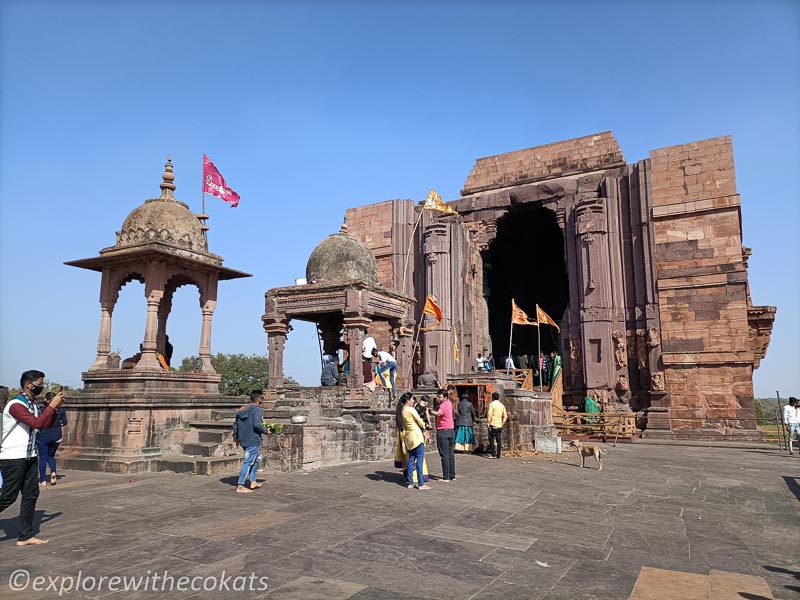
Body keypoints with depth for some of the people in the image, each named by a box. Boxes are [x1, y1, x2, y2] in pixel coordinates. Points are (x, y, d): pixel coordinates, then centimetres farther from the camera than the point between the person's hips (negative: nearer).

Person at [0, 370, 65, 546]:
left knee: (31, 495, 6)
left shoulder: (32, 404, 11)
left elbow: (47, 424, 17)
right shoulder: (16, 405, -17)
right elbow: (37, 423, -27)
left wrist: (56, 408, 4)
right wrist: (52, 405, -21)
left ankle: (25, 536, 12)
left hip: (29, 457, 9)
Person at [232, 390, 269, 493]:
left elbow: (235, 423, 14)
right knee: (248, 462, -2)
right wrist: (266, 431, -10)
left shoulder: (243, 410, 11)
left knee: (254, 460, 23)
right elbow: (257, 424, -25)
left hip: (243, 440, 9)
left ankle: (253, 482, 30)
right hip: (253, 441, -9)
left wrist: (235, 437, 22)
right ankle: (240, 486, 0)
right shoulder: (257, 410, -14)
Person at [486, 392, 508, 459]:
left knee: (491, 439, 3)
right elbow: (505, 416, 10)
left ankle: (493, 453, -5)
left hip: (493, 424, -5)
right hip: (500, 425, 5)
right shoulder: (502, 405, 11)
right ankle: (498, 455, 7)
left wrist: (488, 422, -7)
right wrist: (502, 423, 16)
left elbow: (489, 414, -13)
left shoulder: (491, 404, -6)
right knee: (499, 440, 6)